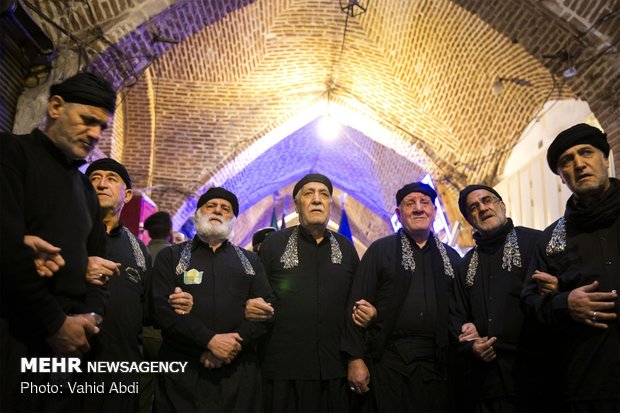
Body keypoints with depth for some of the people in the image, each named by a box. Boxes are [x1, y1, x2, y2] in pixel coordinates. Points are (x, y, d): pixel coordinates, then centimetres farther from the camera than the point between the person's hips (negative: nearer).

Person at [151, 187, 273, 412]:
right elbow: (162, 308, -6)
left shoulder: (251, 261, 14)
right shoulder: (170, 257, 8)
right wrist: (210, 340, -16)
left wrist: (233, 346, -13)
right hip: (182, 370, -1)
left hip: (239, 371, 2)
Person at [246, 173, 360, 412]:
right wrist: (249, 309, -17)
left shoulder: (346, 248, 10)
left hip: (335, 368, 3)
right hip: (283, 368, -2)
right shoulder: (273, 244, 1)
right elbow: (253, 298, 4)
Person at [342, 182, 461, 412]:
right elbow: (357, 305, -3)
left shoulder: (451, 257, 13)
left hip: (437, 365, 3)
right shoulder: (379, 250, 3)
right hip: (390, 362, -3)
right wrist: (355, 358, -8)